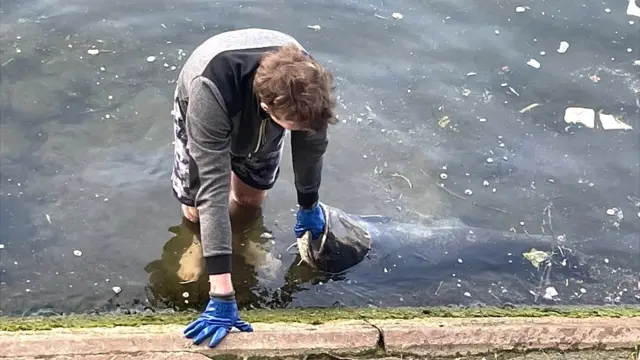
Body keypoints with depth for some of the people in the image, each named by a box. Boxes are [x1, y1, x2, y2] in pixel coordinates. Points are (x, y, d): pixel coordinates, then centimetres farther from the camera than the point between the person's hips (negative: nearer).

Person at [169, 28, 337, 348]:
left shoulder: (306, 84, -39)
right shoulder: (212, 93, -50)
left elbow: (312, 145, -17)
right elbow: (213, 189, -49)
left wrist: (308, 206, 1)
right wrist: (222, 294, -50)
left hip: (261, 126, 3)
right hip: (204, 112, -2)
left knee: (251, 200, 12)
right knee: (196, 210, 4)